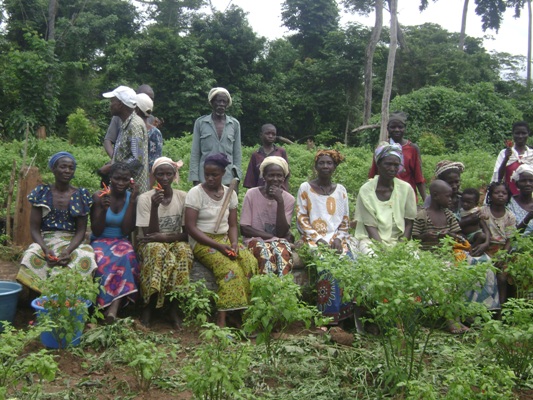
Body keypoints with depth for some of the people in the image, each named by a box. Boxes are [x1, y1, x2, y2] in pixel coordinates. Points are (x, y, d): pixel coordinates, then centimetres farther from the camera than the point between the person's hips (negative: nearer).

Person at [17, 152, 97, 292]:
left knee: (86, 258, -33)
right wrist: (46, 249, -20)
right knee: (31, 257, -34)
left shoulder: (81, 196, 4)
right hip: (45, 242, 0)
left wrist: (68, 250, -19)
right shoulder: (41, 193, 4)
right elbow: (34, 229, 1)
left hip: (72, 243, 0)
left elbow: (81, 230, 1)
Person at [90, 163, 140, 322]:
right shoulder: (99, 196, -4)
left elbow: (126, 231, -8)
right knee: (104, 261, -35)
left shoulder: (131, 197, 1)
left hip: (121, 242, 1)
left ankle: (113, 307, -38)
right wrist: (103, 209, -21)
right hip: (100, 241, -1)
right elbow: (96, 232, -5)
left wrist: (132, 201, -13)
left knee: (126, 257, -34)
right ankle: (114, 306, -22)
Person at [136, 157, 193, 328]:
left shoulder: (183, 197, -1)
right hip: (152, 245, -1)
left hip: (175, 242, 1)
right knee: (158, 250, -36)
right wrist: (154, 207, -25)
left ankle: (174, 308, -24)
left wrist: (166, 237, -20)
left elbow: (187, 233, -3)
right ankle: (148, 308, -25)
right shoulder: (145, 198, -6)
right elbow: (150, 234, -12)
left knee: (184, 250, -33)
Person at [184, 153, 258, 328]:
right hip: (202, 242, -5)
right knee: (230, 267, -31)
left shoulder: (230, 193, 10)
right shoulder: (195, 193, -5)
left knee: (251, 262, -24)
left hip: (225, 239, 5)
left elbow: (232, 225, 10)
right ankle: (222, 320, -28)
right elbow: (190, 227, -11)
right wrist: (217, 246, -19)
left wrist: (234, 243, -12)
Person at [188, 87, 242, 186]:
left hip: (228, 180, 1)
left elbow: (237, 154, 11)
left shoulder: (234, 124, 9)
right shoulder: (200, 123, 6)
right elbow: (195, 153, 6)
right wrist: (195, 179, -1)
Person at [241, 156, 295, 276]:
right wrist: (272, 236, -12)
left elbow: (282, 232, -7)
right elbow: (244, 228, -4)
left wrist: (280, 202, -15)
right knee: (264, 251, -35)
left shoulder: (288, 199, 2)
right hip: (255, 240, -1)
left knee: (283, 249, -34)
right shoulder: (251, 194, -2)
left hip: (278, 241, 1)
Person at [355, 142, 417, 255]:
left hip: (399, 240, 2)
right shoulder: (366, 190, -5)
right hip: (372, 240, -2)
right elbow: (370, 226, -6)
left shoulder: (406, 189, 0)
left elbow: (409, 224, 3)